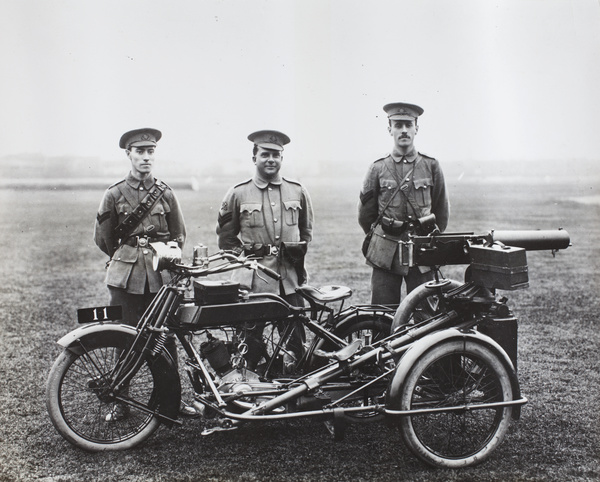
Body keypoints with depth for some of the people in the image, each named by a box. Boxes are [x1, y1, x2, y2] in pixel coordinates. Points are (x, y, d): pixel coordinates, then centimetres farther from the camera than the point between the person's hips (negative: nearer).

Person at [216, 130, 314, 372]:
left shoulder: (298, 191, 11)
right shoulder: (238, 194, 4)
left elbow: (306, 231, 23)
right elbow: (225, 237, 11)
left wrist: (299, 254, 9)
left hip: (290, 279, 2)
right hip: (253, 280, -2)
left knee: (295, 338, 3)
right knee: (250, 338, 0)